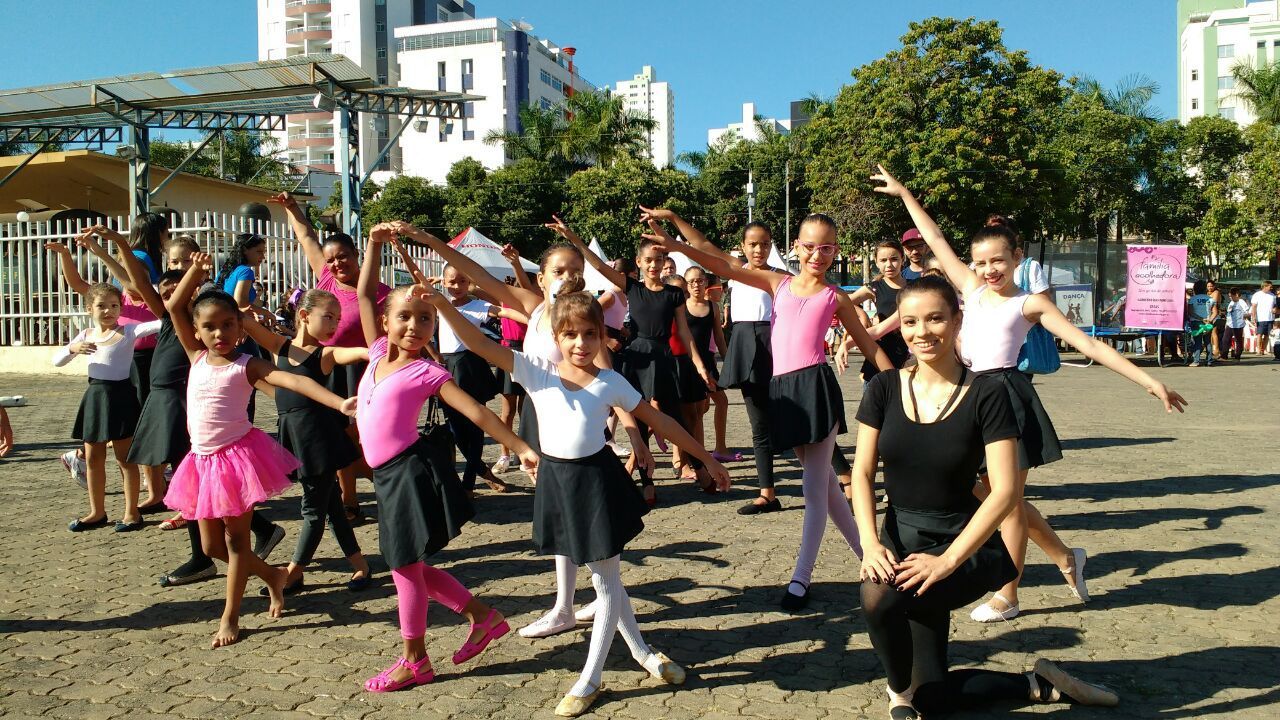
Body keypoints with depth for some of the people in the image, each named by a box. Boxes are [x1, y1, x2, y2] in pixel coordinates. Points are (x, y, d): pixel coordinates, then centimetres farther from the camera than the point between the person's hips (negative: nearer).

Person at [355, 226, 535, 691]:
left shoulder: (426, 372, -9)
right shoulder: (380, 353, 8)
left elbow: (477, 413, -12)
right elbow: (364, 294, 11)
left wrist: (522, 449, -18)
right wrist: (376, 242, 4)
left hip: (412, 471, -7)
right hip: (390, 475, 7)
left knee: (406, 568, 4)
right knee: (411, 567, 16)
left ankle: (415, 661, 21)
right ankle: (484, 618, 29)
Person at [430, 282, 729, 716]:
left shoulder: (610, 383, -5)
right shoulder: (536, 373, -4)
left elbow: (660, 422, 2)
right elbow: (479, 345, -12)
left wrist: (707, 459, 4)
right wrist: (442, 304, -25)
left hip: (596, 479, -2)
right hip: (556, 480, 2)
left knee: (606, 581, 5)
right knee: (604, 578, 16)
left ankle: (590, 680, 21)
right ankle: (641, 651, 38)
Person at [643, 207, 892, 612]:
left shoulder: (834, 298, 6)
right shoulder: (778, 283, 13)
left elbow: (870, 347, 11)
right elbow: (721, 265, 7)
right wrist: (675, 230, -1)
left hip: (816, 385, -4)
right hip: (784, 390, 4)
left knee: (815, 487, -1)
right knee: (824, 481, 15)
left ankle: (801, 577, 9)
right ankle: (867, 554, 33)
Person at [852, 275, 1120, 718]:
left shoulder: (985, 394, -12)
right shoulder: (884, 389, -3)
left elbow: (1006, 491, -17)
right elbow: (862, 473, -3)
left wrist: (948, 560, -26)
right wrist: (870, 543, -18)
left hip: (964, 546, -4)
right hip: (902, 540, 4)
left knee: (879, 595, -34)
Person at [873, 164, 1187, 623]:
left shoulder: (1030, 304, -3)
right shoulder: (971, 289, 9)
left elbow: (1089, 345, -6)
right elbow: (935, 240, 15)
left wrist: (1148, 381, -11)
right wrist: (903, 194, 19)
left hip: (1007, 398, -5)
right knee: (986, 494, 14)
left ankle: (1007, 598, 20)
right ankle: (1065, 558, 34)